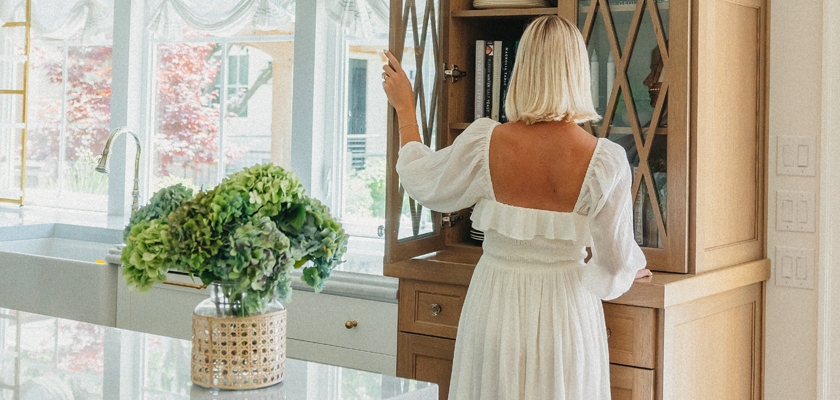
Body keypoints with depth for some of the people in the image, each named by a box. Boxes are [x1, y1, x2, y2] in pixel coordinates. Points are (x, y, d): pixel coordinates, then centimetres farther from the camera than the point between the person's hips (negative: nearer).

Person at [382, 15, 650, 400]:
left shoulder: (484, 142, -14)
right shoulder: (605, 159, -17)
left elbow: (423, 181, 5)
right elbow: (618, 261, -8)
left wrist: (405, 108, 18)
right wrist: (634, 267, 17)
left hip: (496, 305, 1)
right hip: (565, 309, -1)